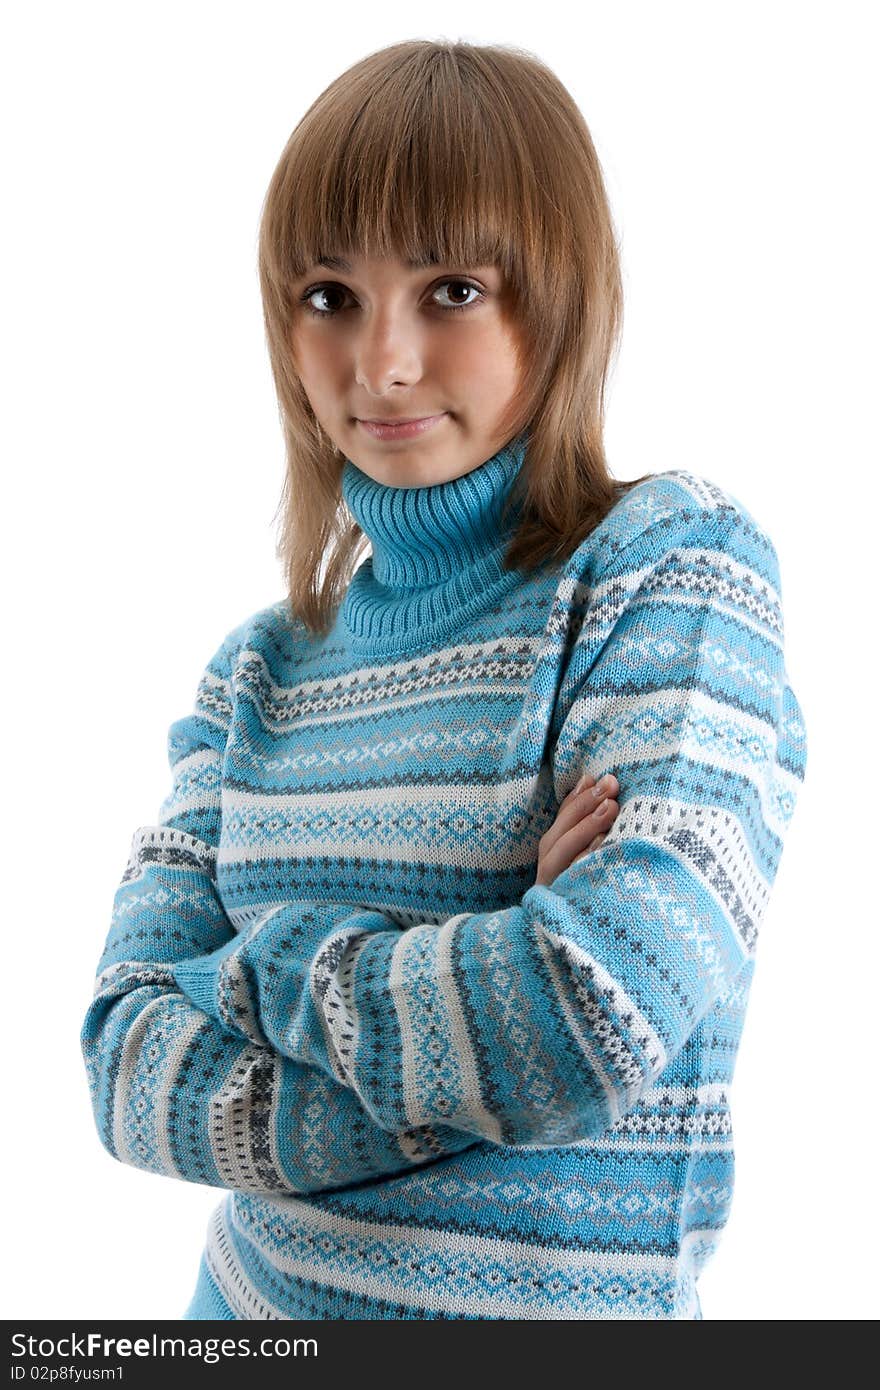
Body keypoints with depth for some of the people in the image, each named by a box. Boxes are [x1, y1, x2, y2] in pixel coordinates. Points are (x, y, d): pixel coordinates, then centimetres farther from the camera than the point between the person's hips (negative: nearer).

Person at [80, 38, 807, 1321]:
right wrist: (474, 1073, -21)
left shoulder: (678, 565, -14)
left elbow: (596, 1021, -26)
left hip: (558, 1297, -4)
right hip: (255, 1293, 5)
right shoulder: (259, 671, 0)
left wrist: (256, 958, -12)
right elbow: (128, 1071, -8)